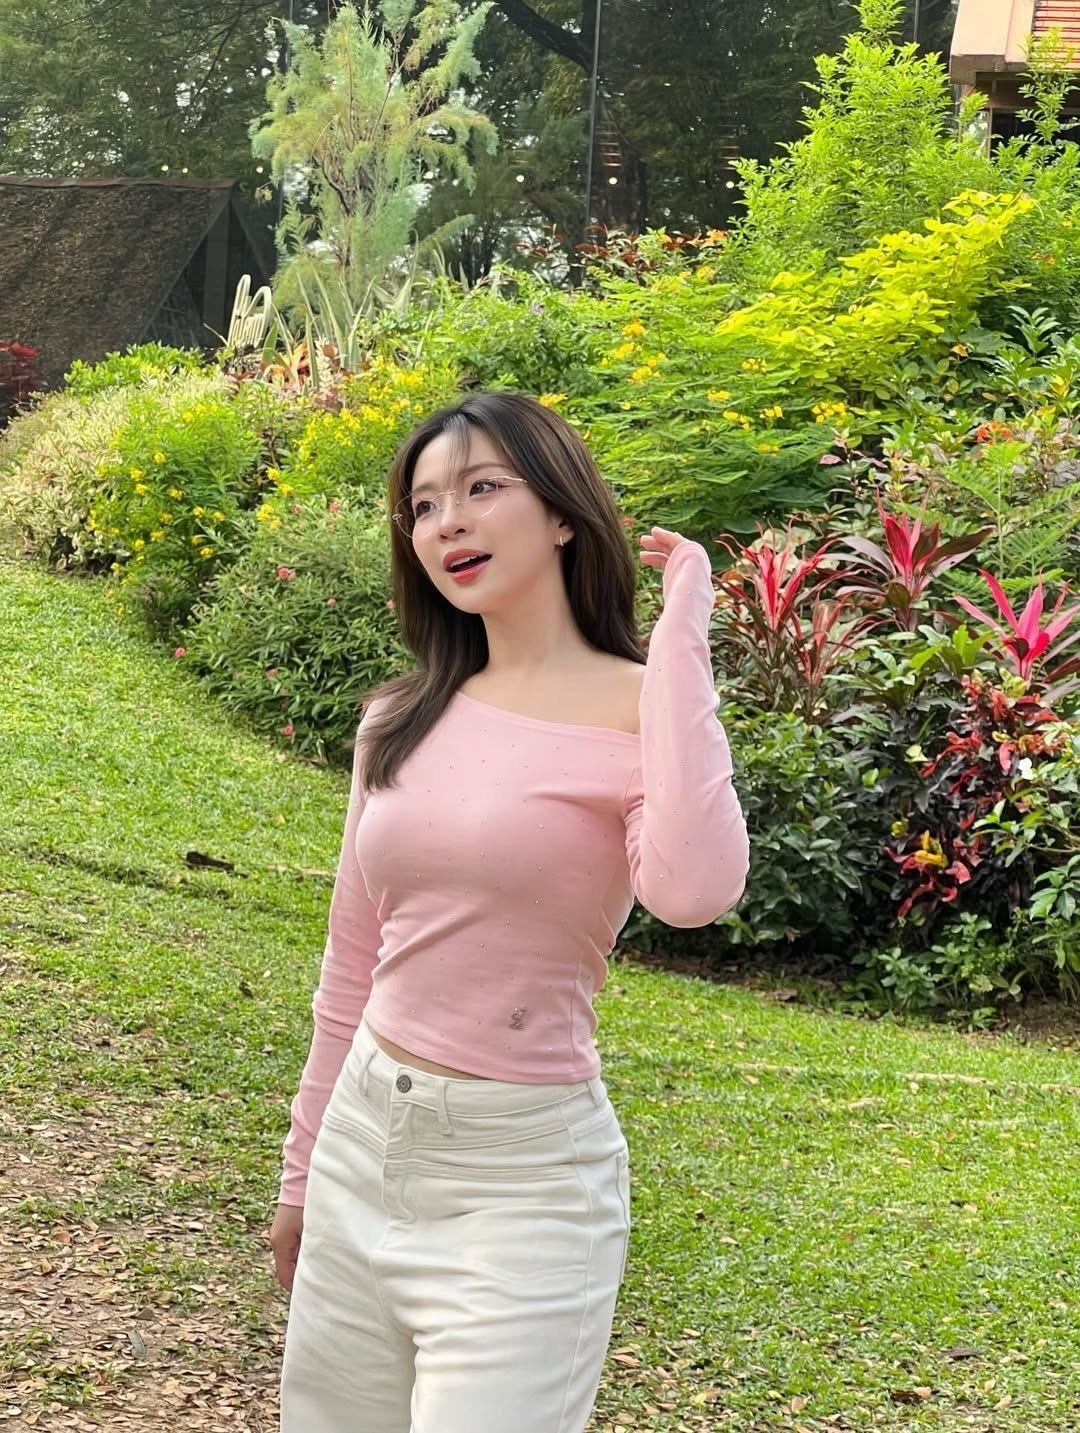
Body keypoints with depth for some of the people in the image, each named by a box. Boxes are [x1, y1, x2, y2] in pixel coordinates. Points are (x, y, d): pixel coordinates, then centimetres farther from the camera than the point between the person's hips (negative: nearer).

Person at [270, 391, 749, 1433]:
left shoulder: (640, 713, -11)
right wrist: (303, 1173, 20)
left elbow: (692, 891, -33)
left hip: (525, 1171, -6)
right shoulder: (401, 722, 5)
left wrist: (679, 637, -25)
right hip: (363, 1140, 6)